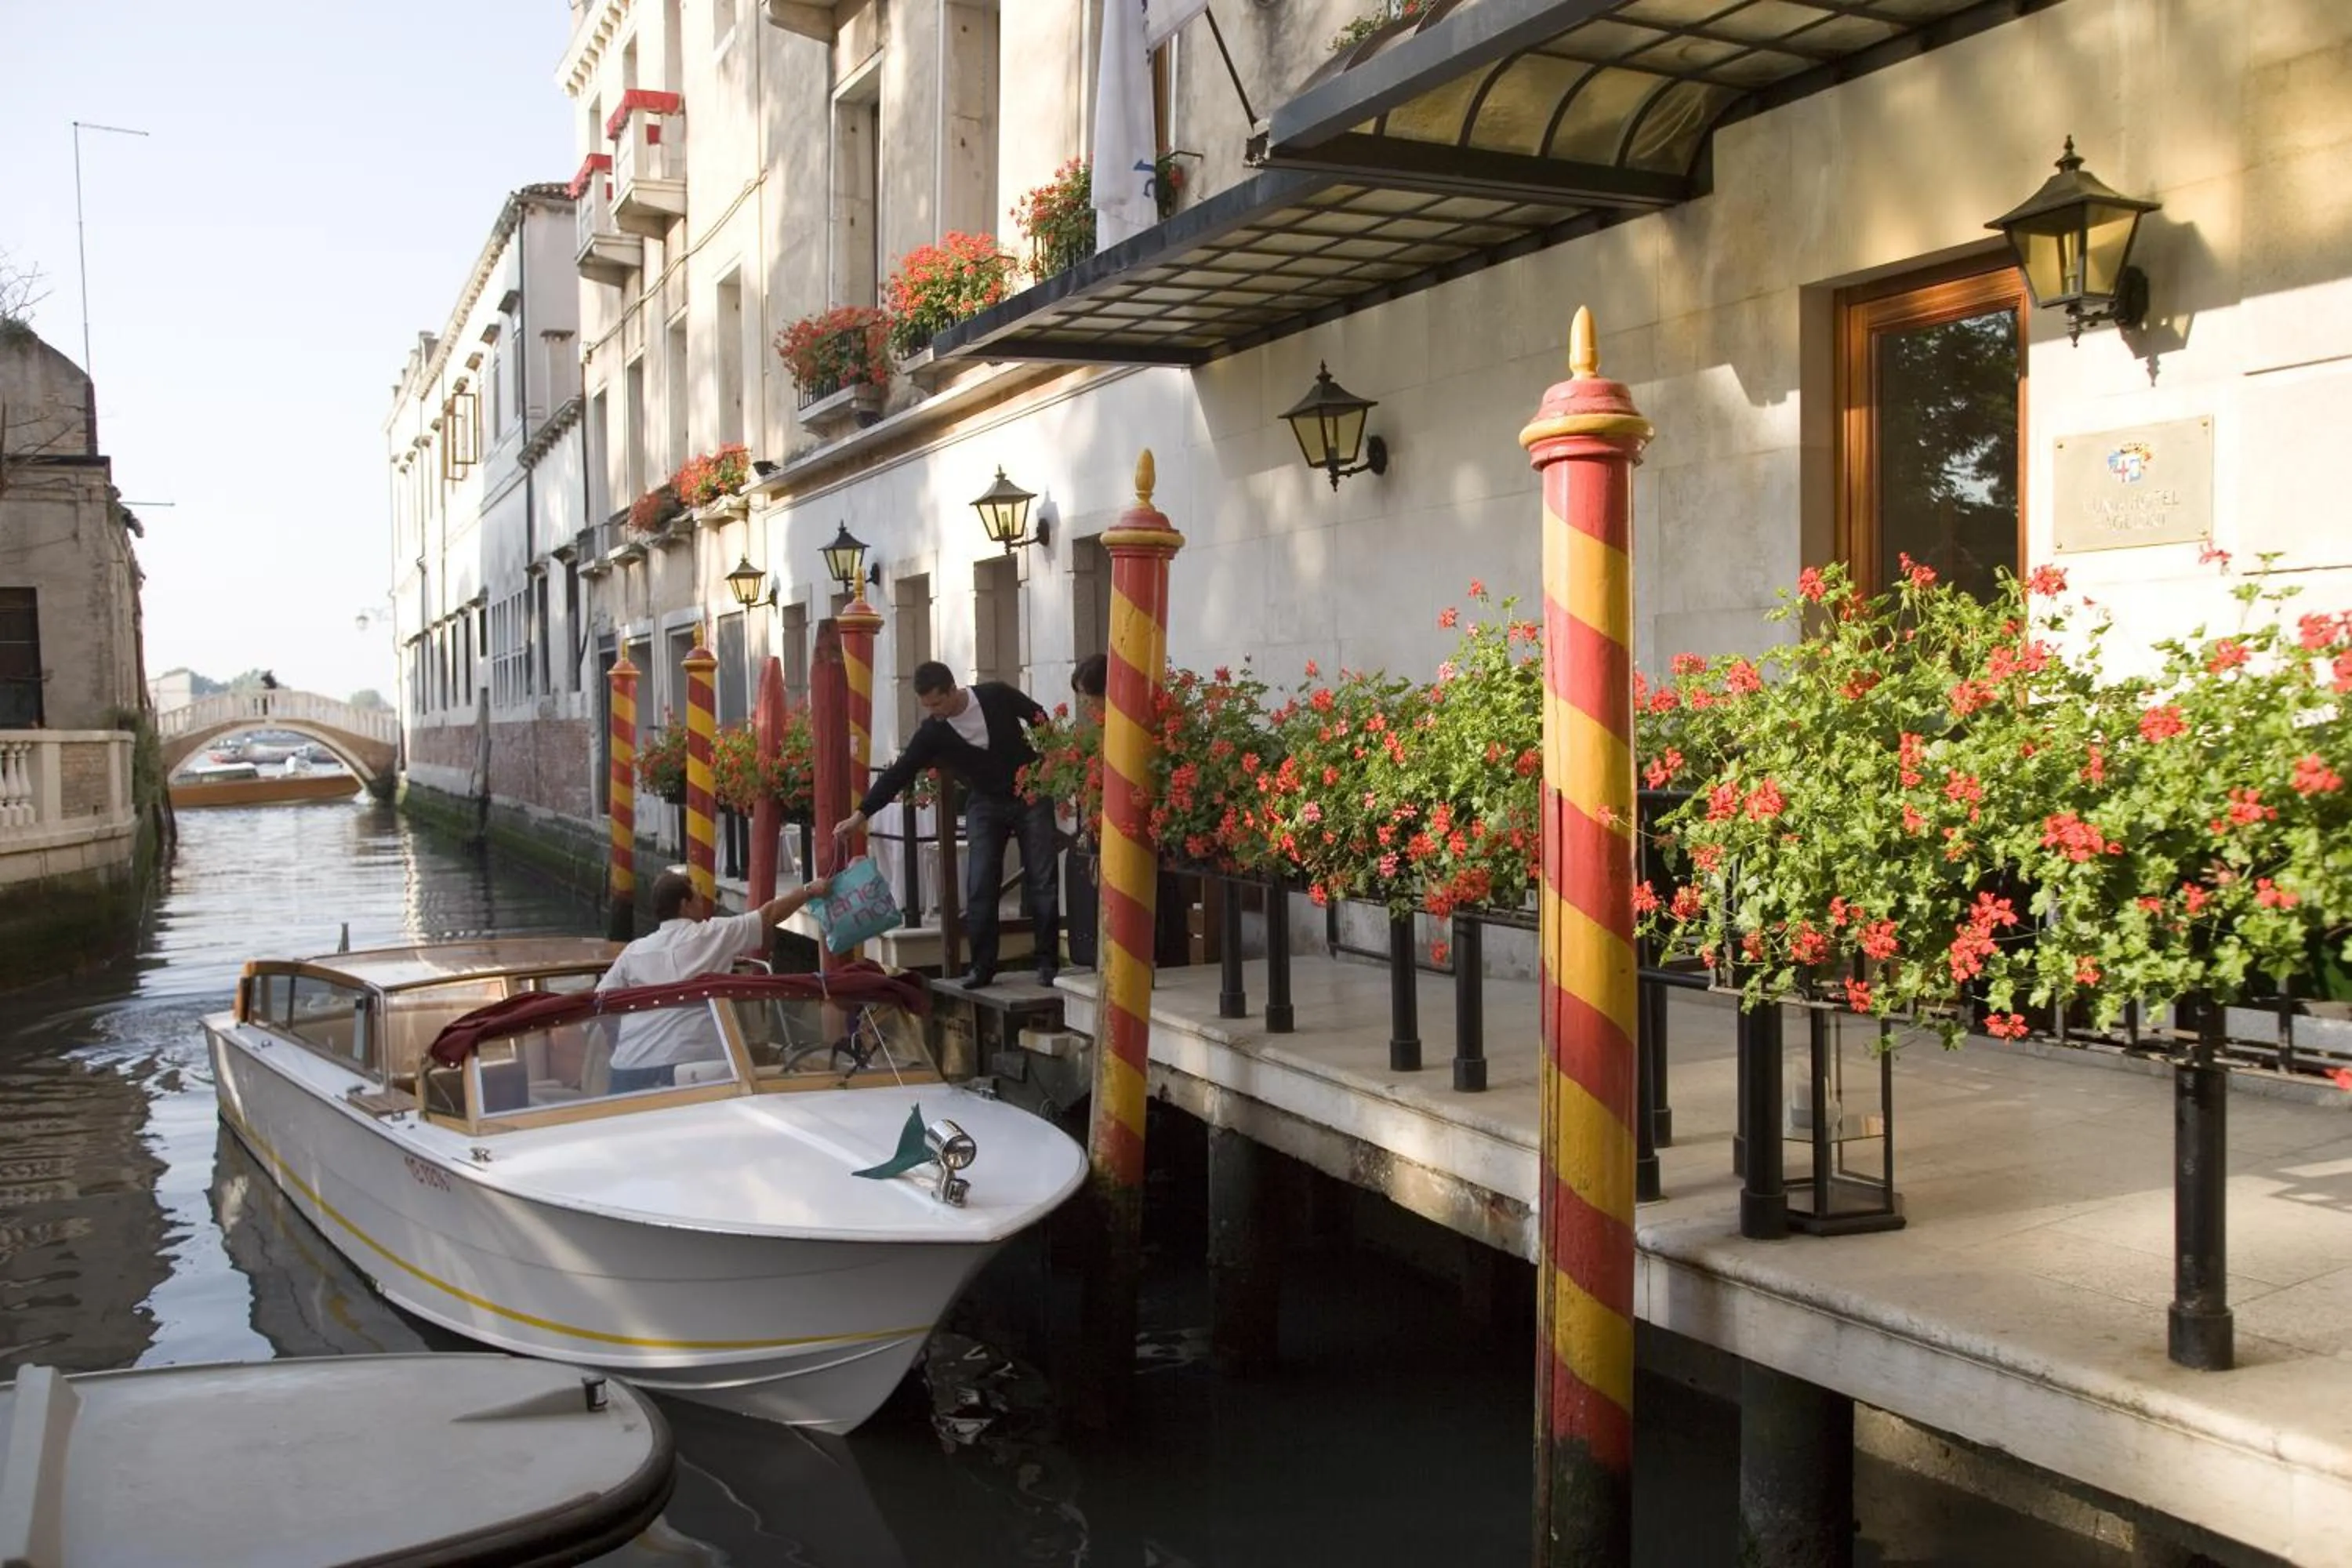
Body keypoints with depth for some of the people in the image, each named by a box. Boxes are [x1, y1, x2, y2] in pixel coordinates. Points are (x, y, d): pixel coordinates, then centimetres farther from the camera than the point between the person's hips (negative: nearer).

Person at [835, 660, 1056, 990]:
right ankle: (982, 967, 1)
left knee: (1042, 881, -2)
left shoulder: (997, 696, -16)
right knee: (980, 886, -7)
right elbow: (898, 773, -13)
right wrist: (859, 815, -17)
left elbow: (1040, 720, -1)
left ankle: (1048, 963, 6)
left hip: (1031, 797, -1)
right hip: (985, 806, 2)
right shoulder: (931, 734, -12)